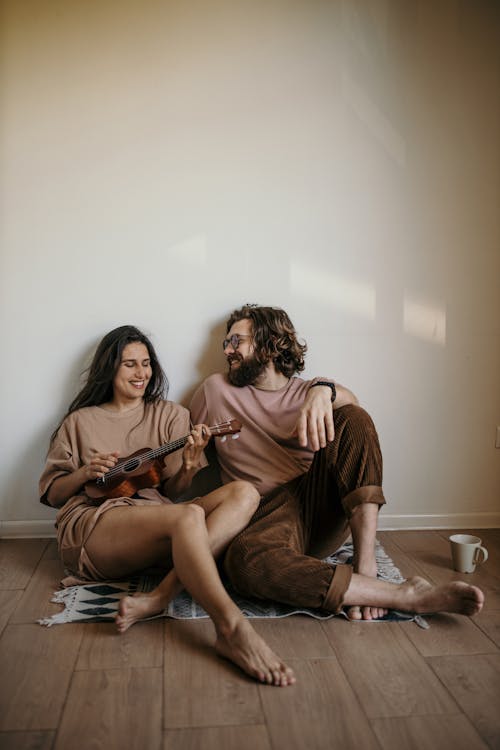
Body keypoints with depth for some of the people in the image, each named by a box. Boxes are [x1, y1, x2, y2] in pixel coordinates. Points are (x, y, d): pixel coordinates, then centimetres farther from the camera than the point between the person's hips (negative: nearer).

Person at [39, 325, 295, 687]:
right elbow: (50, 492, 14)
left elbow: (172, 492, 12)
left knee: (244, 493, -22)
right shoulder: (81, 421, 14)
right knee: (189, 515, -34)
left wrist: (189, 465, -11)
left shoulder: (170, 415, 17)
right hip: (91, 527, -3)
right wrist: (85, 473, -6)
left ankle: (159, 597, -36)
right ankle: (232, 629, -44)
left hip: (155, 516, 4)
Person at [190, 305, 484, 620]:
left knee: (352, 419, -21)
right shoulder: (216, 390, 14)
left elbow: (351, 401, -10)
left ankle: (365, 567, -29)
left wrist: (323, 390, -31)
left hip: (321, 501, 2)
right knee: (245, 557, -38)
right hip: (268, 517, -2)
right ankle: (403, 596, -34)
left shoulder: (306, 391, 13)